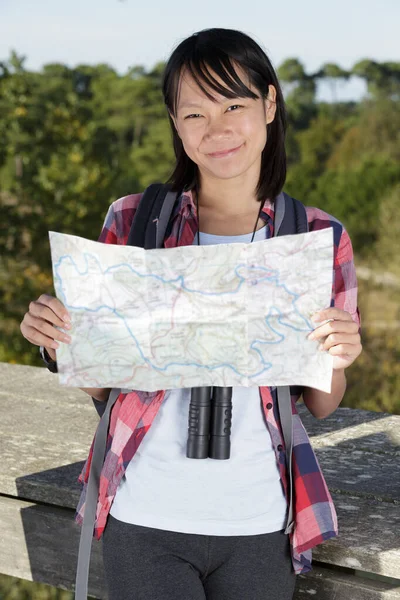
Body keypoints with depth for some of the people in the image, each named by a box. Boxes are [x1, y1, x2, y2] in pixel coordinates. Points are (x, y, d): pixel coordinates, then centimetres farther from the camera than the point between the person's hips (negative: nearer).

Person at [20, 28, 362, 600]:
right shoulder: (132, 221, -2)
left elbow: (321, 405, 6)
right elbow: (99, 384, 6)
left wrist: (336, 360, -15)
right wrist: (56, 337, -13)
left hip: (259, 525, 1)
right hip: (145, 517, 0)